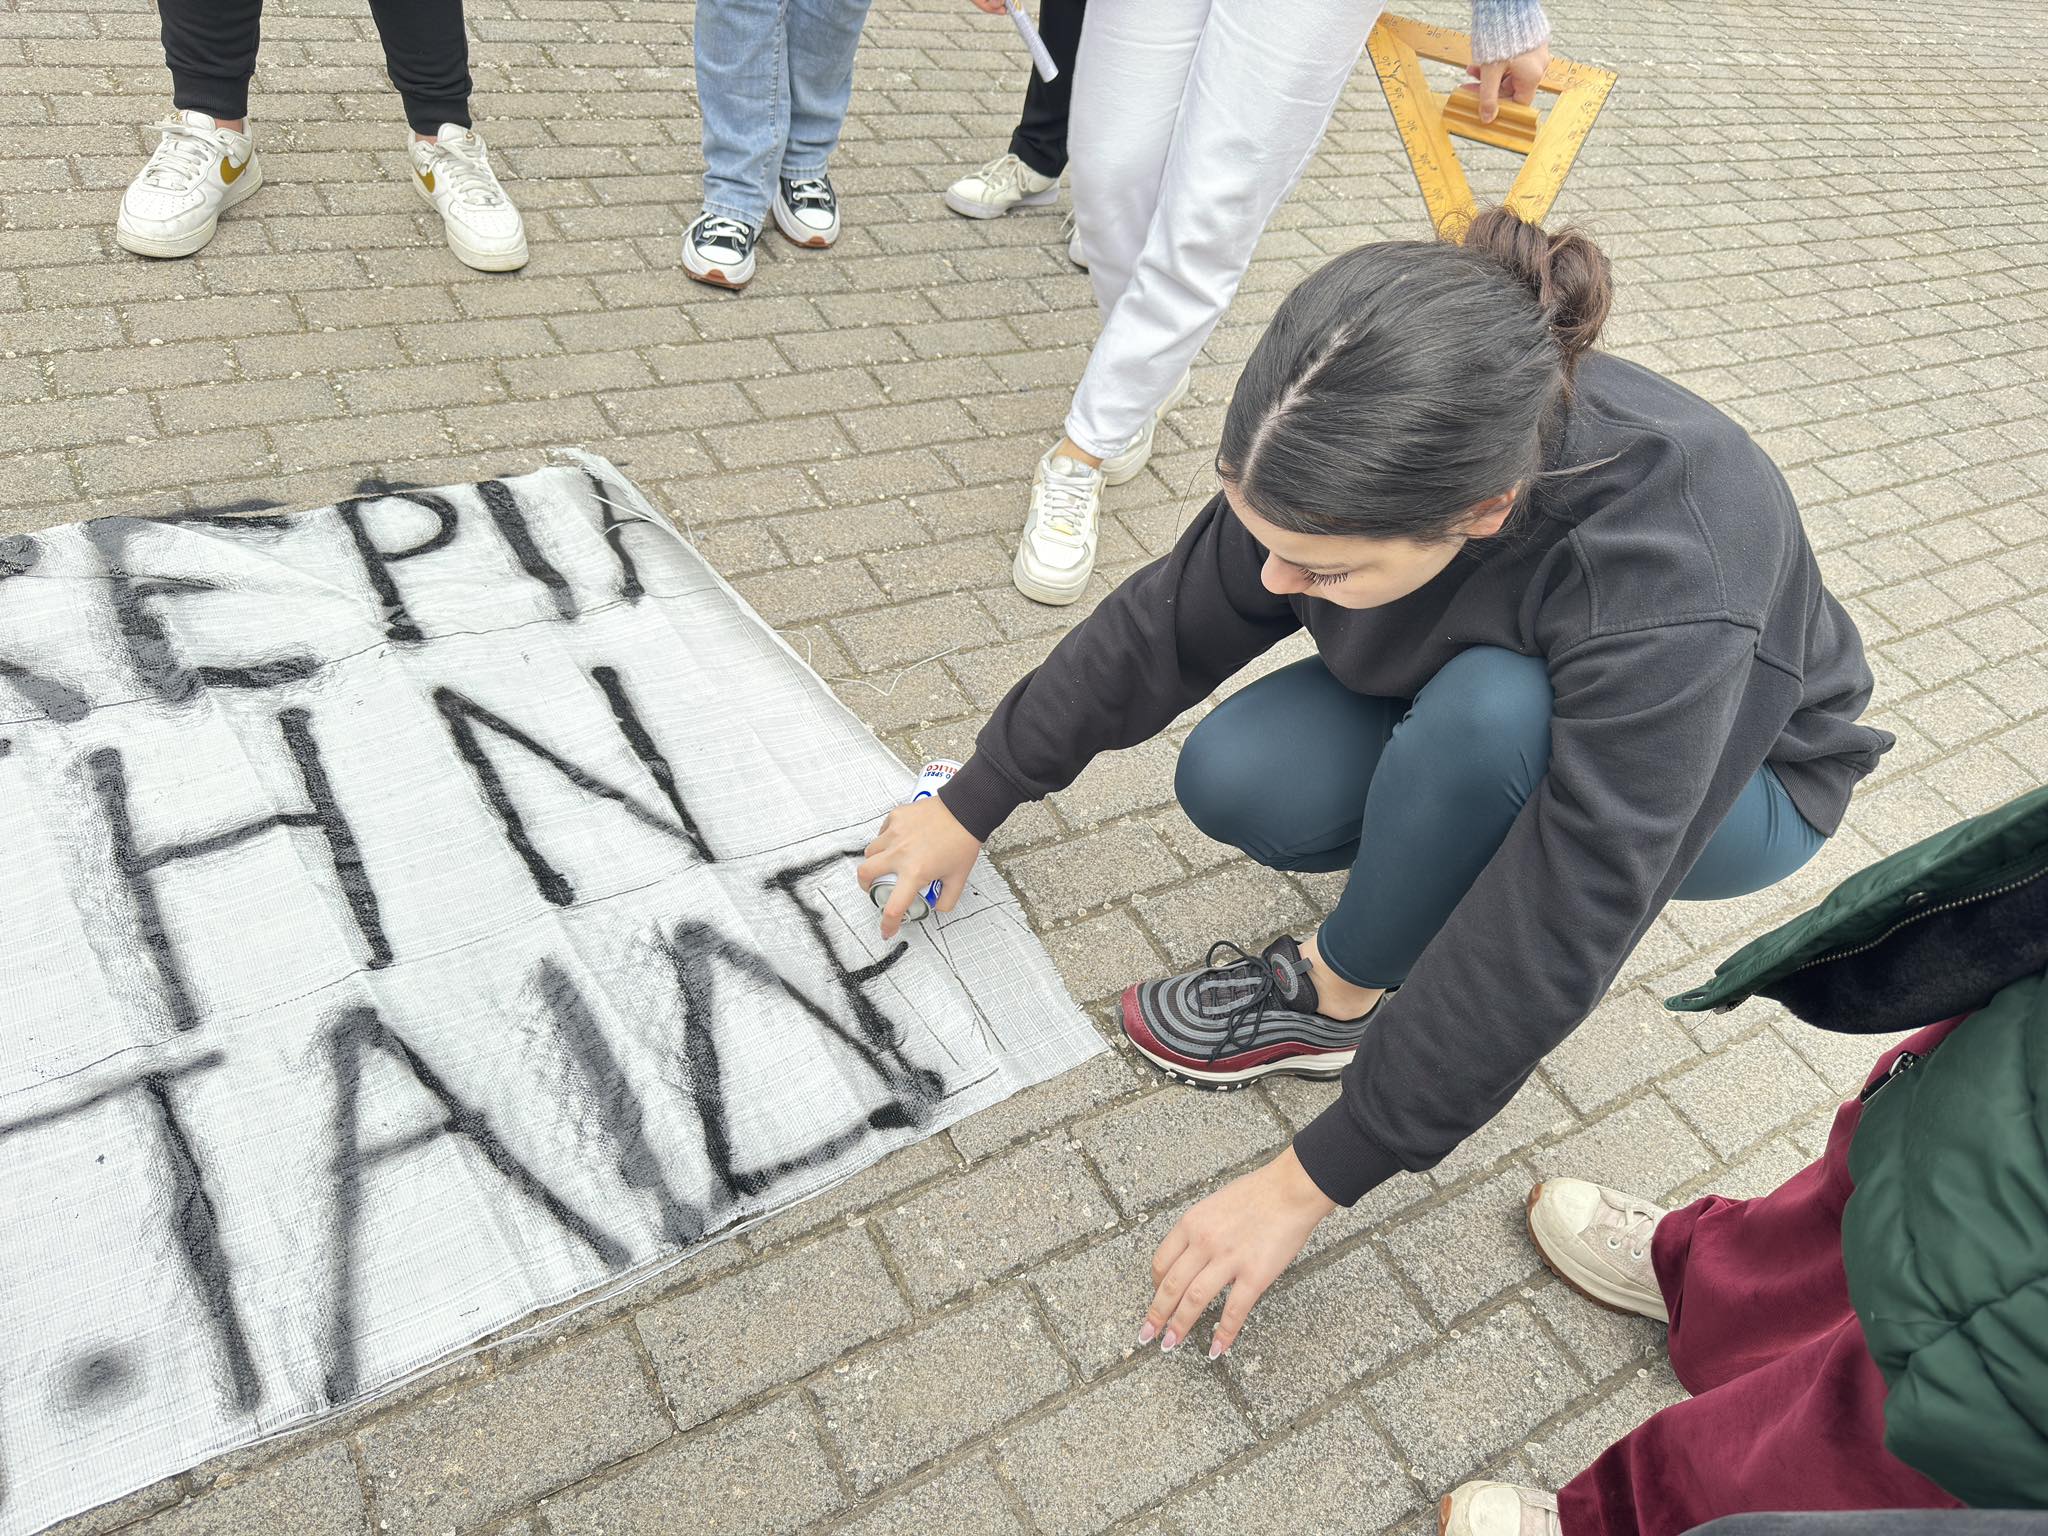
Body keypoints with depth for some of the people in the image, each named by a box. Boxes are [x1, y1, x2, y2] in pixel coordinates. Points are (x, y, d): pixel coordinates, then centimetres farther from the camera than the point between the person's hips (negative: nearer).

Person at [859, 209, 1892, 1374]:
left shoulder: (1658, 594, -43)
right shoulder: (1363, 453, -27)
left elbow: (1549, 956, -36)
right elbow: (1170, 625, -13)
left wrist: (1312, 1183, -28)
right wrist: (975, 803, -6)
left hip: (1733, 776, -4)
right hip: (1472, 699, 4)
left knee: (1492, 712, -37)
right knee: (1235, 782, -20)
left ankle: (1336, 999, -12)